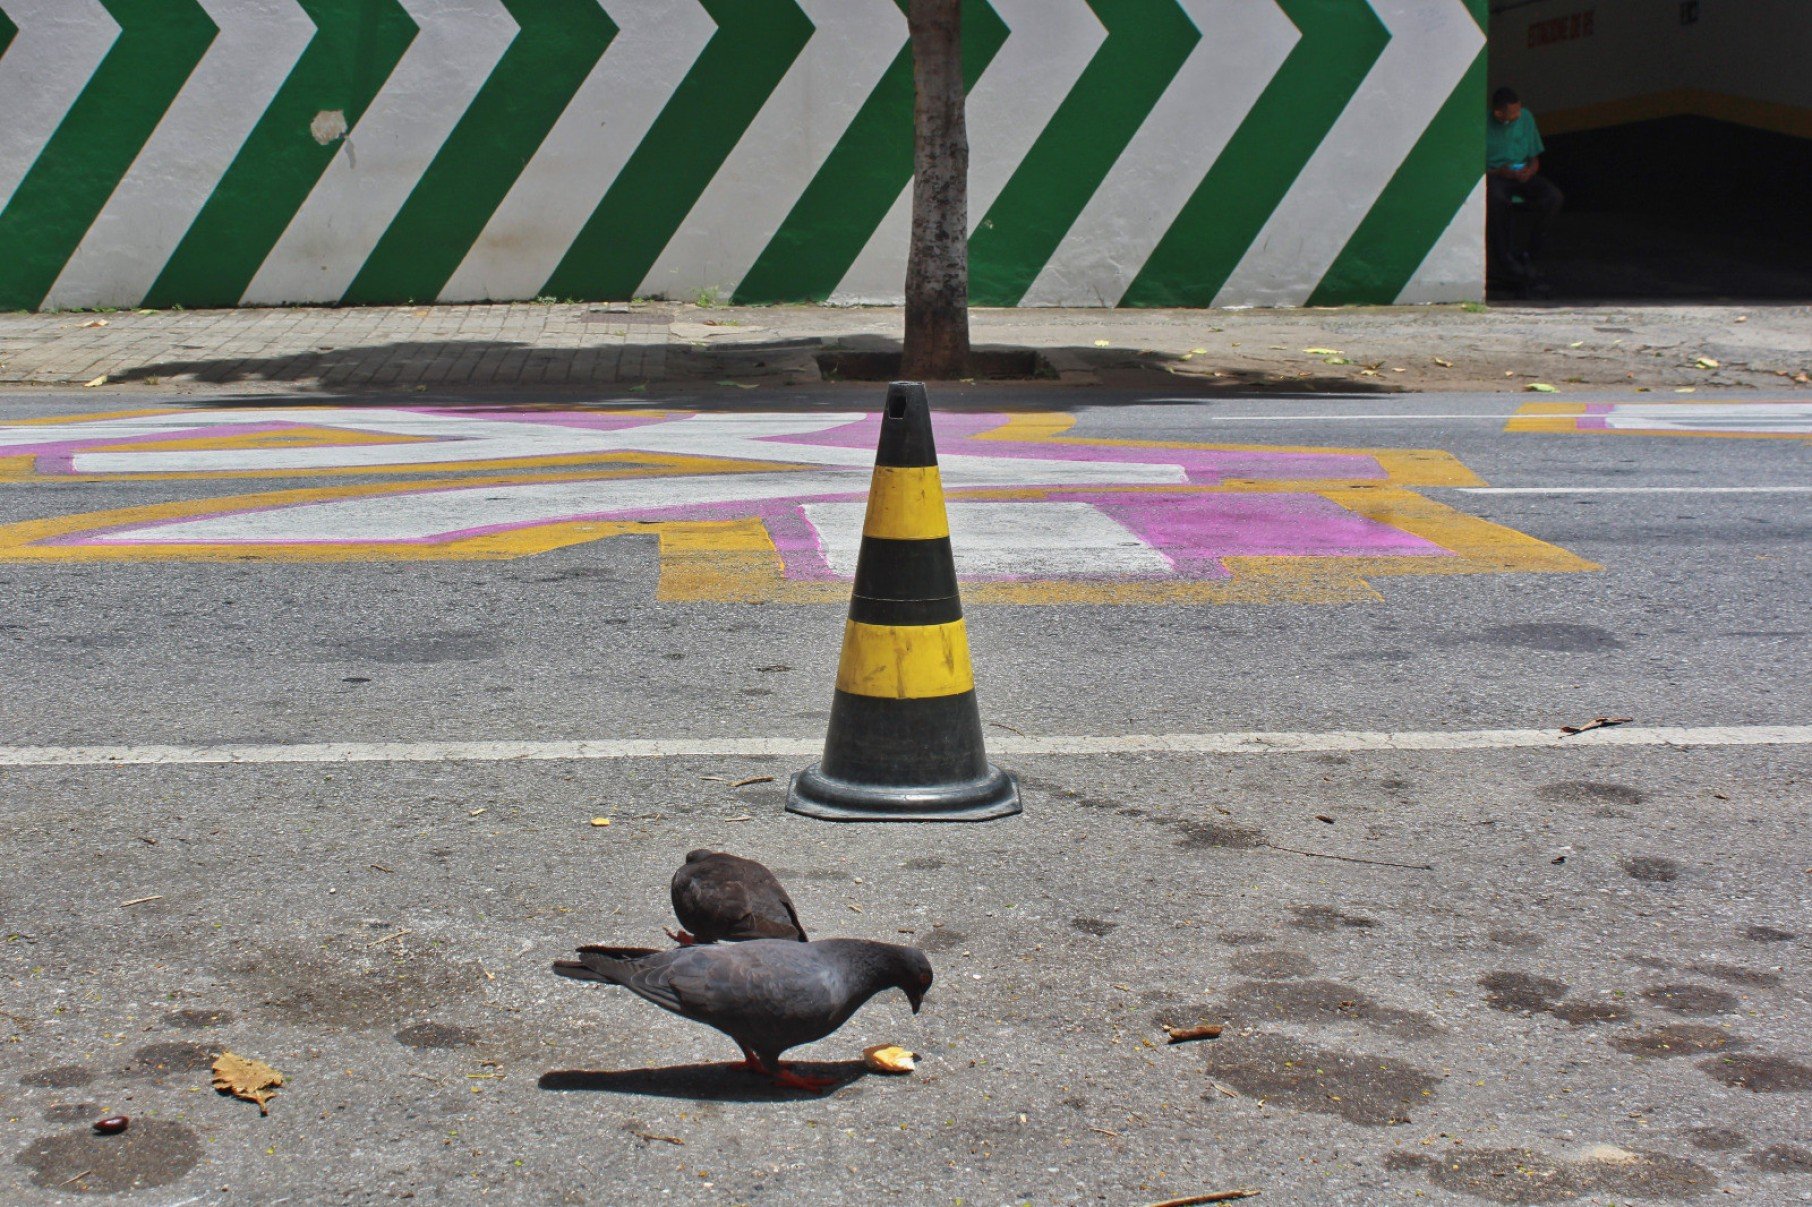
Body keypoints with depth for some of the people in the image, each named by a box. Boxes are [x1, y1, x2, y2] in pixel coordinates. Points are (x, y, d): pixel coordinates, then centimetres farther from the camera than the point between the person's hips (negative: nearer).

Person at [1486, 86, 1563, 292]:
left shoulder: (1525, 118, 6)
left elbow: (1535, 159, 13)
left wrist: (1529, 170, -11)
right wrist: (1499, 172, -19)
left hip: (1522, 176, 4)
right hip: (1492, 176, -4)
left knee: (1553, 196, -27)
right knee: (1496, 199, -41)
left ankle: (1530, 254, -17)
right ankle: (1505, 262, -32)